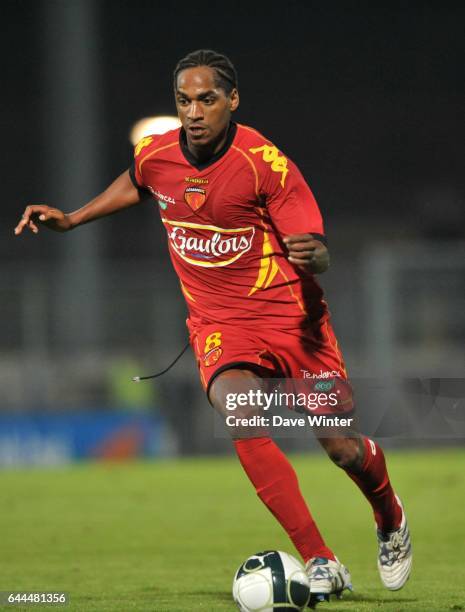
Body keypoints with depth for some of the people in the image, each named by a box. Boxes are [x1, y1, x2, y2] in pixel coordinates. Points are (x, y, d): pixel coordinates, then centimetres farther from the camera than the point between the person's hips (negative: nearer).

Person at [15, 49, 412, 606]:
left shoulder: (266, 162, -17)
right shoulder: (155, 156, -4)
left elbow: (317, 254, -16)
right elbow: (136, 185, 23)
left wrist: (312, 254, -39)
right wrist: (70, 219, 18)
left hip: (290, 313, -2)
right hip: (218, 324, 2)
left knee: (339, 445, -3)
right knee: (242, 419, -27)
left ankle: (390, 520, 34)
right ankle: (321, 563, -24)